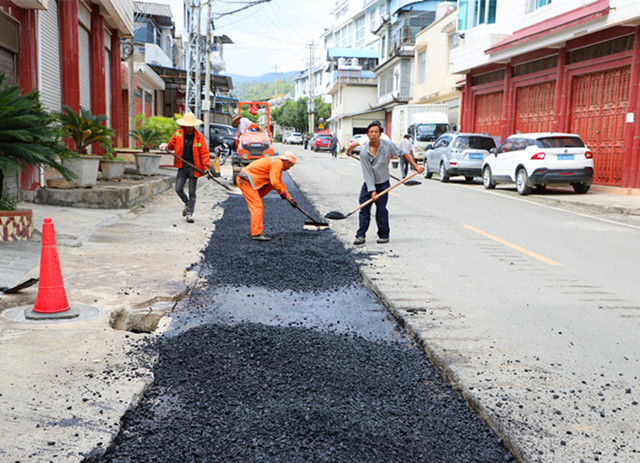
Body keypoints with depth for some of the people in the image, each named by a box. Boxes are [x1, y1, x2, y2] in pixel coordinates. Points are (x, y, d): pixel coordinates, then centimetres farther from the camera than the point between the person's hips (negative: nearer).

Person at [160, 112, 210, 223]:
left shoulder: (199, 136, -1)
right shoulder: (178, 134, 4)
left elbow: (204, 153, -3)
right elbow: (172, 145, 18)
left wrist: (206, 167, -11)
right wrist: (166, 147, -5)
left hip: (194, 167, -2)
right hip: (182, 166, 2)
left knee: (192, 192, 1)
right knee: (178, 189, -5)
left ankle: (189, 213, 7)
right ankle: (187, 204, 24)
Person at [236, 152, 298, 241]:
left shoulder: (277, 163, 22)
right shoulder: (278, 162, -10)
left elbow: (280, 183, 30)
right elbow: (274, 182, -18)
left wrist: (290, 198, 30)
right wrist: (282, 192, -2)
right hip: (245, 181, -10)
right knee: (257, 206, -10)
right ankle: (256, 233, -10)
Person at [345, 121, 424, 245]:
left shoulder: (388, 145, -12)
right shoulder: (364, 151, -13)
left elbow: (403, 154, 3)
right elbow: (367, 173, -14)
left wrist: (416, 166, -2)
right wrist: (372, 190, -19)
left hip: (383, 184, -1)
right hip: (368, 184, 1)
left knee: (381, 210, -3)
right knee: (364, 209, -2)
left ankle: (384, 235, 11)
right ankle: (361, 235, 4)